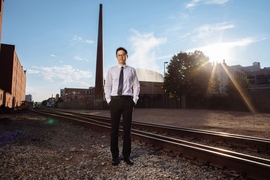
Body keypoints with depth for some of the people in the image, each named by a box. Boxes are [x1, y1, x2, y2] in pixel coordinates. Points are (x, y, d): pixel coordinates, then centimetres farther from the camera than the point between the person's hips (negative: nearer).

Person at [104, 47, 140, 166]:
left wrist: (134, 100, -1)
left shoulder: (132, 70, 6)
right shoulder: (111, 70, 8)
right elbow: (107, 86, 10)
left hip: (128, 100, 0)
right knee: (114, 129, 5)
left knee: (127, 129, 7)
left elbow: (136, 86, 8)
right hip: (115, 100, 1)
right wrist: (108, 100, 1)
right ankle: (115, 156, 19)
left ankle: (127, 156, 20)